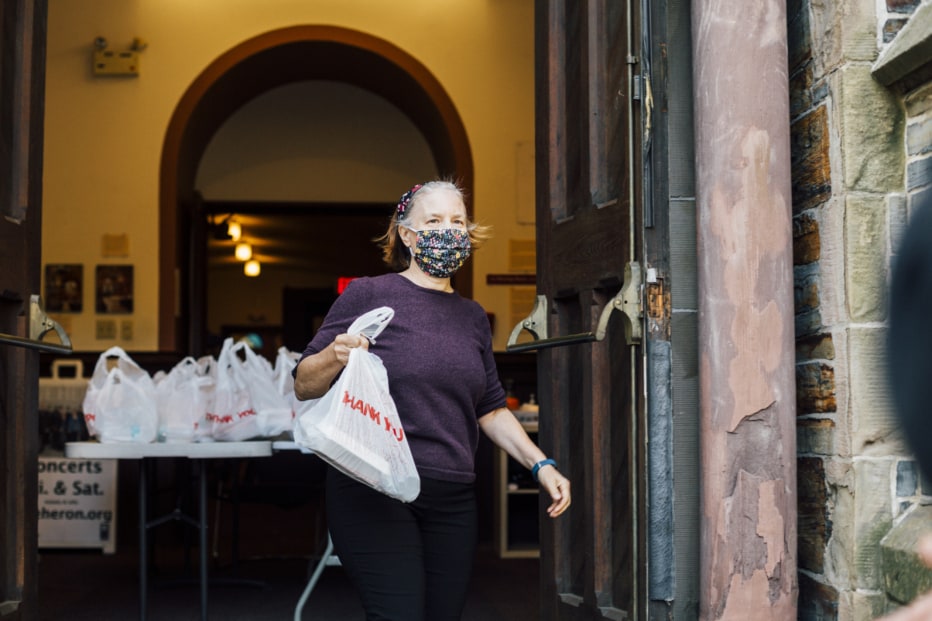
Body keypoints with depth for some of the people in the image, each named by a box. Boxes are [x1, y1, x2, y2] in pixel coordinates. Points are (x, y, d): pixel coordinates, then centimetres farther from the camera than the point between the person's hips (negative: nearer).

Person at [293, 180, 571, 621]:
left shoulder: (472, 316, 16)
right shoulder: (368, 294, -1)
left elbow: (490, 409, 22)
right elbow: (304, 386, 0)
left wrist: (540, 464, 11)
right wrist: (334, 356, -20)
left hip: (451, 501, 5)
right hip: (375, 494, -5)